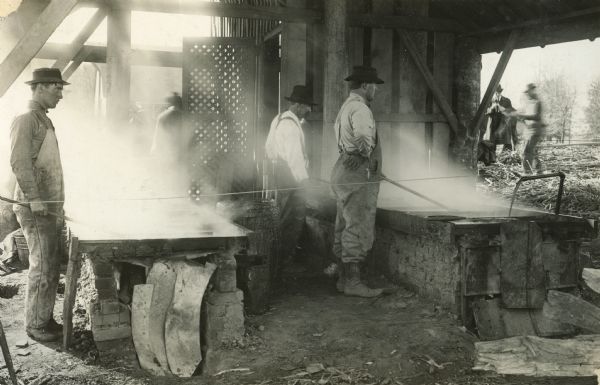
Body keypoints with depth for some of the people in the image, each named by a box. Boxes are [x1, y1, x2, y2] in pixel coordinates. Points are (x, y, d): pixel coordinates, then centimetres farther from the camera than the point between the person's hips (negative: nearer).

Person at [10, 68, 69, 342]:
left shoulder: (44, 121, 18)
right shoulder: (26, 120, -9)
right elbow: (20, 162, -18)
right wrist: (34, 198, -22)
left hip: (50, 207, 9)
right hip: (35, 208, -9)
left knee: (52, 266, 11)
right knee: (42, 267, -5)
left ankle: (45, 319, 20)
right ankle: (35, 325, 6)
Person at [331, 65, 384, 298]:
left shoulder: (346, 106, 19)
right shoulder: (360, 108, -14)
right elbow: (364, 137, -33)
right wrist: (366, 154, -14)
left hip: (344, 173, 11)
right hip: (358, 175, -11)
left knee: (346, 228, 13)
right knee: (359, 229, -8)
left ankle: (345, 278, 20)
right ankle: (352, 282, -6)